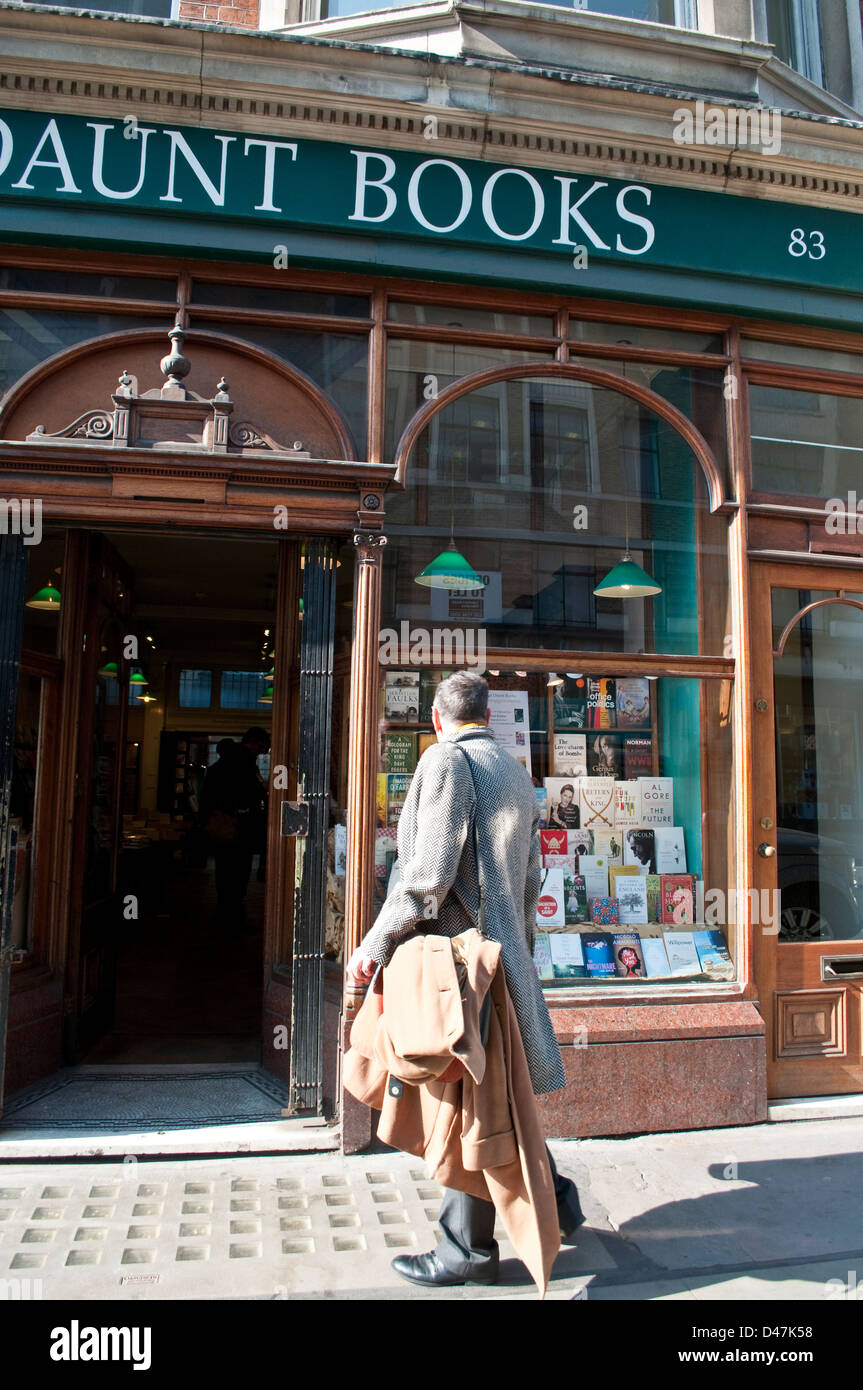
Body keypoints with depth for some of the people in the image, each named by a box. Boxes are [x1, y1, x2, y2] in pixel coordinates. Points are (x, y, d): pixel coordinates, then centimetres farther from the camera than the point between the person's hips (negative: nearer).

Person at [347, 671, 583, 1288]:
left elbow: (428, 874, -20)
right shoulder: (517, 772, 15)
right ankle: (553, 1196, 30)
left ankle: (469, 1251, 14)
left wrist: (376, 946, -14)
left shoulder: (445, 759, -12)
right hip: (503, 951, 9)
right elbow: (532, 875, 19)